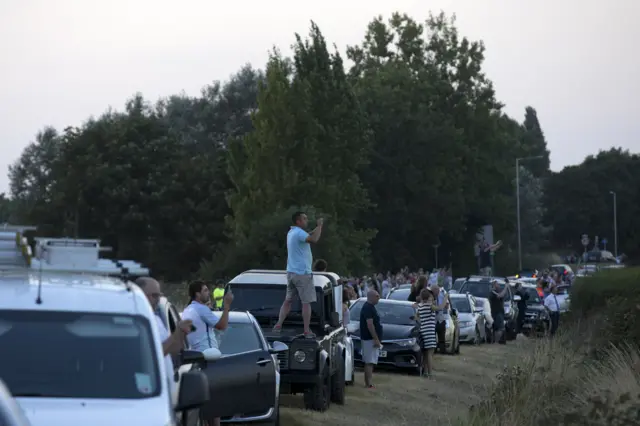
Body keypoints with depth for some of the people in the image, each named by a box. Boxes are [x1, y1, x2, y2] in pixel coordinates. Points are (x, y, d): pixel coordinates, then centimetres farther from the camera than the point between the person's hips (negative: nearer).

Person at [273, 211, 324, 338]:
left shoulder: (292, 232, 15)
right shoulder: (298, 233, -16)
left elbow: (308, 236, 29)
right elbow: (314, 239, -33)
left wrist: (318, 227, 17)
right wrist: (319, 226, -20)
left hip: (291, 272, 9)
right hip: (302, 273, -9)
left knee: (288, 300, 12)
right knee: (306, 302, -4)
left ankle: (278, 325, 6)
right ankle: (306, 331, -4)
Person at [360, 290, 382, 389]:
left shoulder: (370, 307, 16)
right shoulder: (368, 308, -16)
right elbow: (369, 324, -23)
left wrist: (377, 339, 22)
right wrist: (376, 339, -23)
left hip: (369, 339, 10)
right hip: (370, 339, -10)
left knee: (368, 362, 12)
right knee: (370, 362, -12)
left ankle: (368, 382, 15)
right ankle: (369, 383, -14)